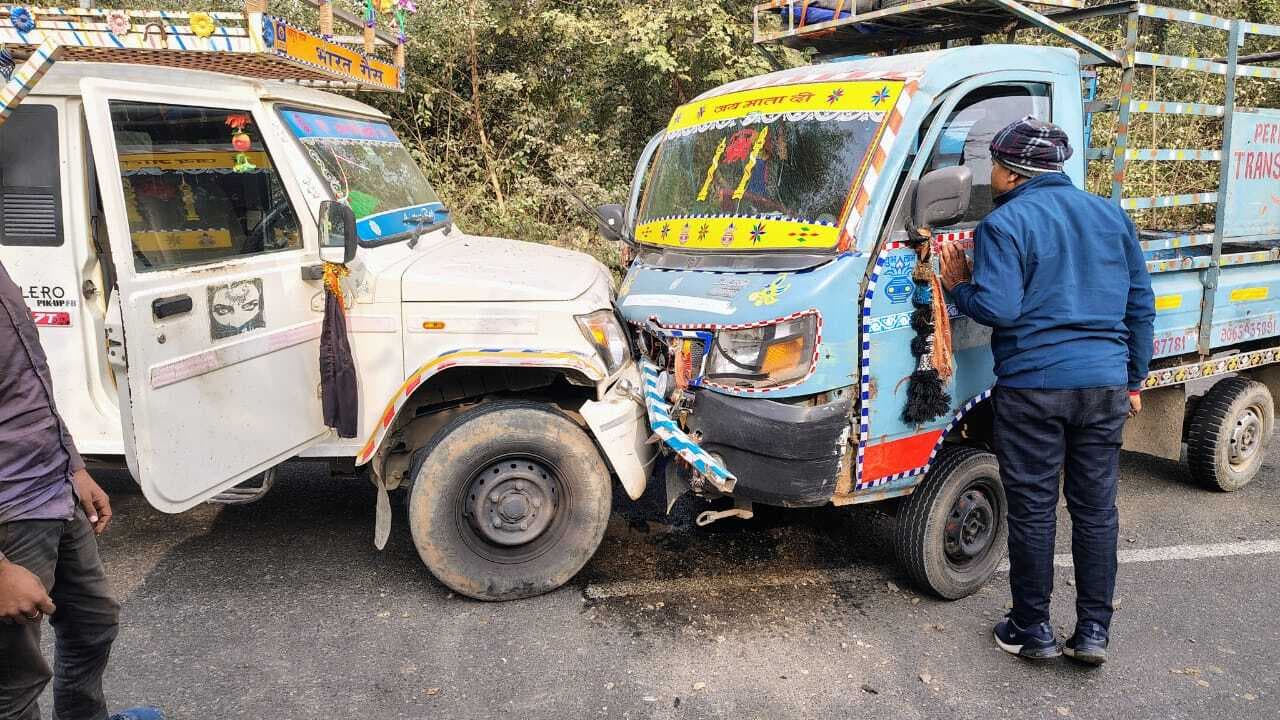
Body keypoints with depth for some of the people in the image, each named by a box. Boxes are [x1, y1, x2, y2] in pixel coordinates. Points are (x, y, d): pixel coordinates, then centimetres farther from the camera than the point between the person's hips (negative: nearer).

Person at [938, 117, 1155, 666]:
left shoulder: (1006, 223, -8)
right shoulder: (1111, 215, 12)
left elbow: (997, 309, -17)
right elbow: (1141, 304, 14)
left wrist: (958, 285, 3)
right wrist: (1134, 378, 21)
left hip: (1034, 385, -5)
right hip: (1105, 383, 6)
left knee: (1033, 509, 5)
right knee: (1096, 508, 13)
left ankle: (1033, 630, 16)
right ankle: (1094, 630, 20)